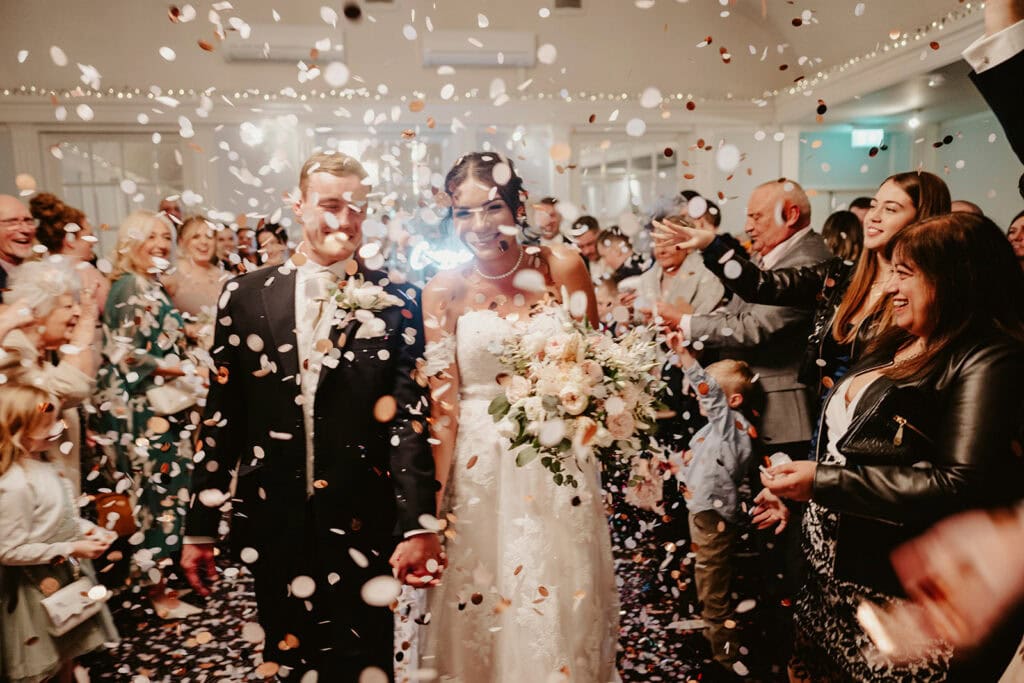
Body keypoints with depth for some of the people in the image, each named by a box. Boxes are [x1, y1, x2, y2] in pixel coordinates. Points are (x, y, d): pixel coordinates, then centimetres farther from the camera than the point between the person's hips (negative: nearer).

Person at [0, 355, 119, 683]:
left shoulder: (38, 464, -2)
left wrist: (85, 528, -4)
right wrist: (70, 549, -24)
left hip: (65, 574, 8)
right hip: (39, 584, -8)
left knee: (69, 651, 26)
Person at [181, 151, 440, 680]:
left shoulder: (395, 300, -4)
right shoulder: (246, 295, 2)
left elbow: (408, 417, -9)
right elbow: (221, 417, 5)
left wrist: (418, 526, -16)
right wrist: (199, 527, 6)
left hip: (364, 527, -2)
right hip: (273, 524, 2)